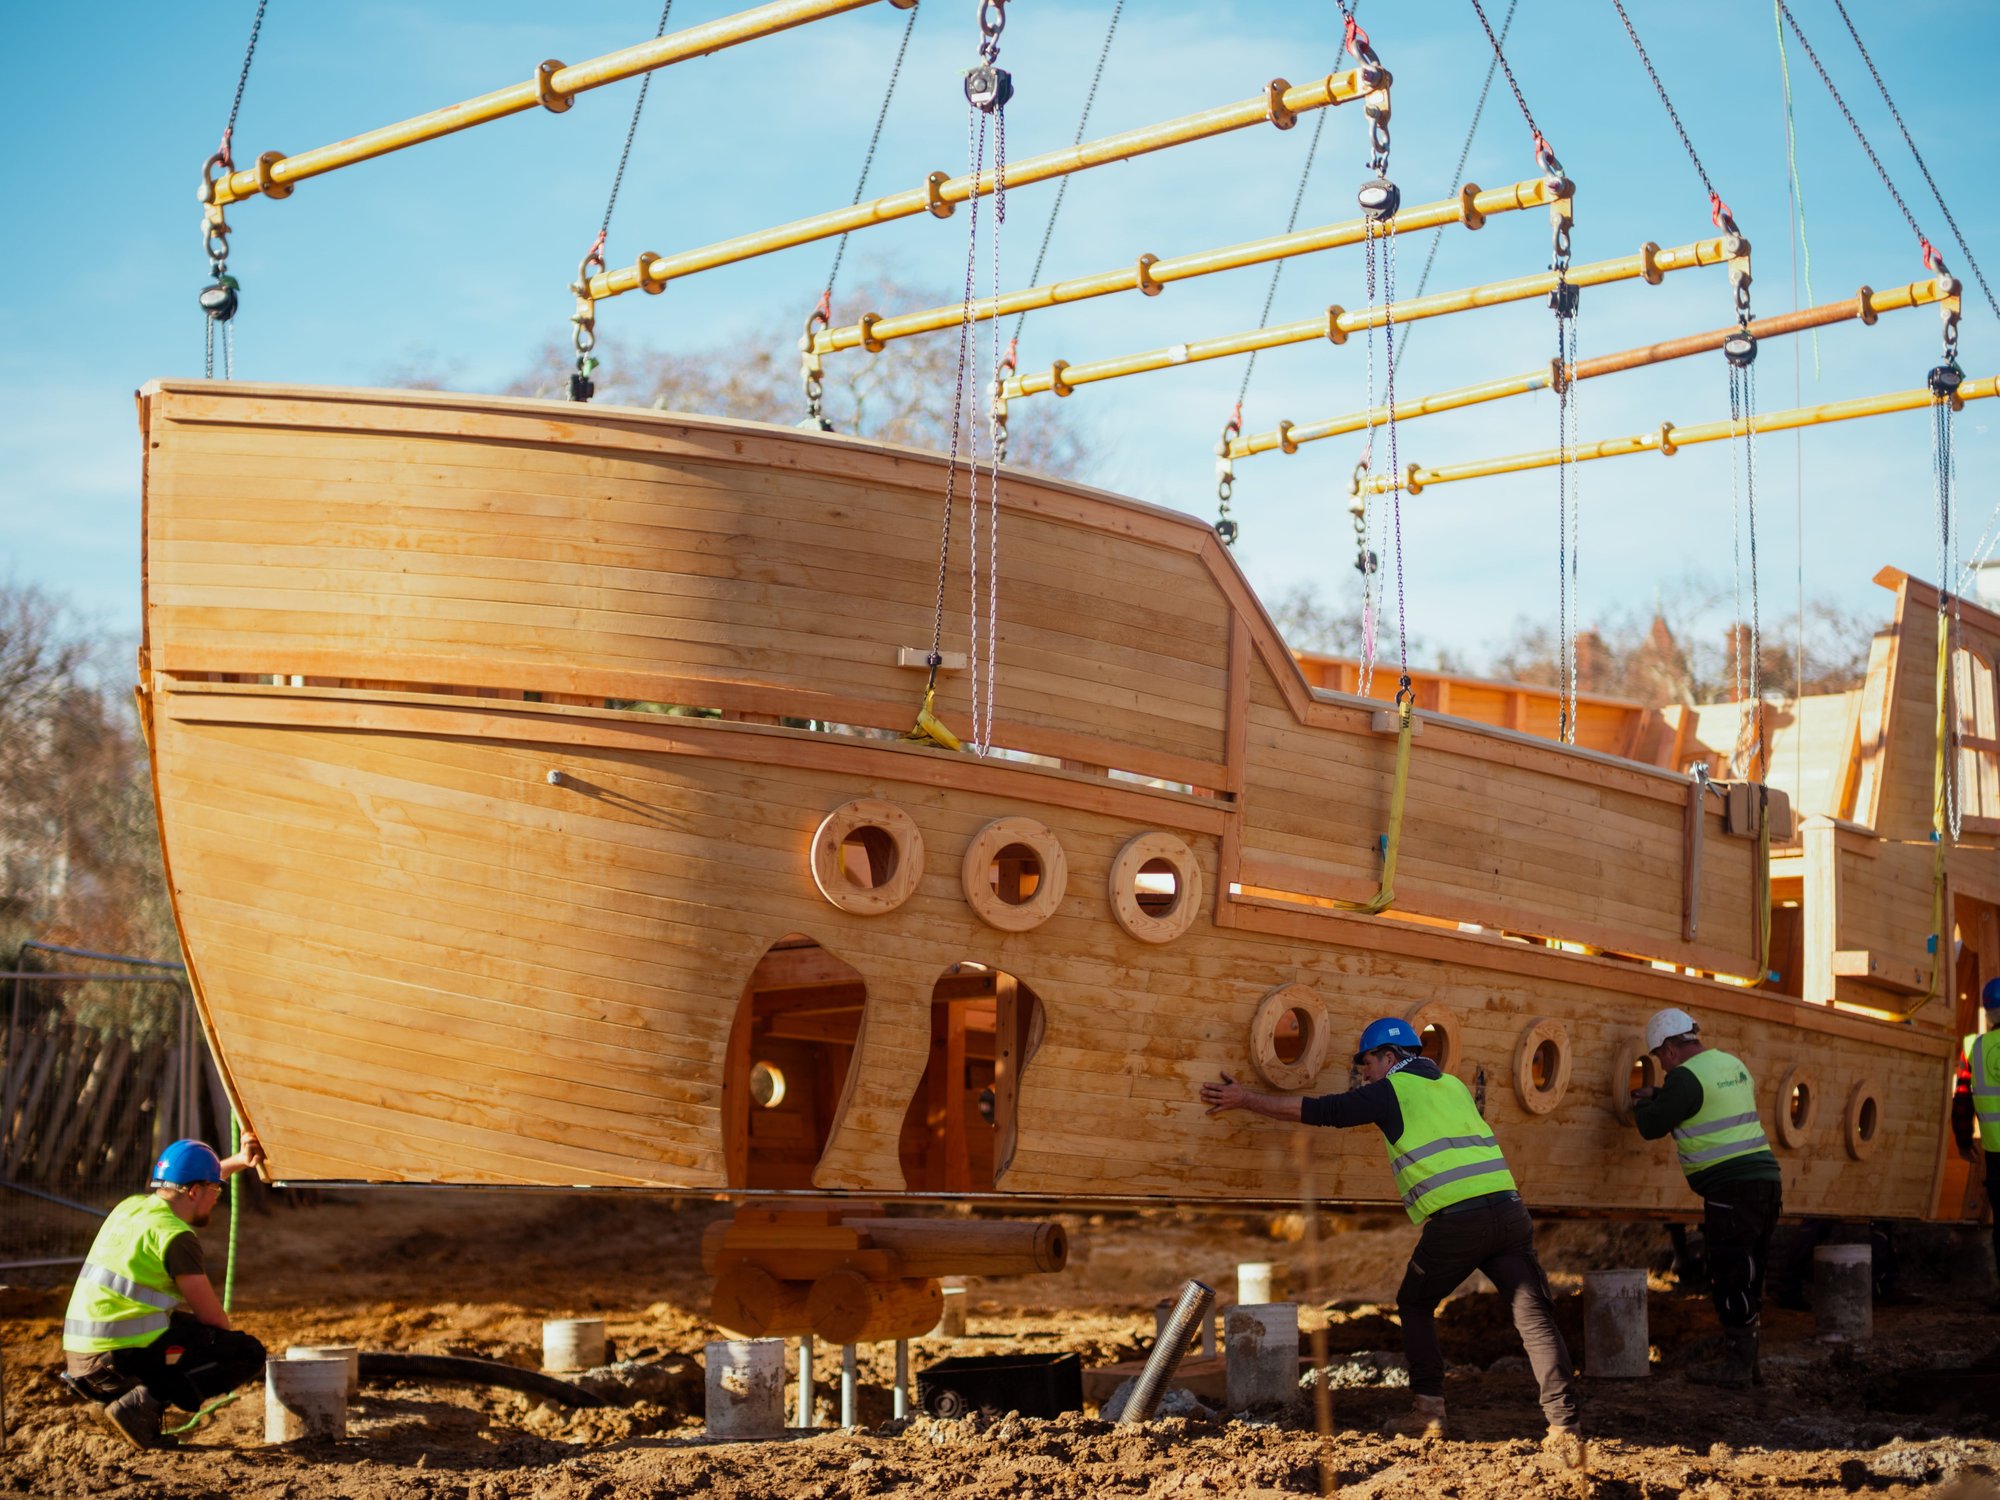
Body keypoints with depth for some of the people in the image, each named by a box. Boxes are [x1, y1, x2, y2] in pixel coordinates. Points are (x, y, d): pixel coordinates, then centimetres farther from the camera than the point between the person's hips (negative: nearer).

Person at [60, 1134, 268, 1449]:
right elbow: (212, 1316, -7)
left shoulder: (131, 1207, 14)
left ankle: (112, 1398, 11)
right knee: (250, 1353, -3)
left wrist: (240, 1162, 39)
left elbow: (188, 1181, 38)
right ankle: (142, 1405, -15)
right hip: (124, 1359, -9)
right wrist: (225, 1349, 13)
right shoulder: (175, 1236, -11)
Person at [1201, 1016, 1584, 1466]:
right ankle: (1565, 1427, -14)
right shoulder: (1454, 1086, 24)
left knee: (1415, 1306, 19)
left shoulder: (1391, 1091, 7)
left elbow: (1314, 1110, 7)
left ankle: (1428, 1409, 13)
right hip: (1508, 1208, 5)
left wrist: (1244, 1099, 15)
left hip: (1455, 1219, -5)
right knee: (1534, 1318, -2)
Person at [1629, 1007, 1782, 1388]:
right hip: (1765, 1178, 9)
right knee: (1747, 1279, 13)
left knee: (1731, 1278, -4)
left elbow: (1652, 1127, -6)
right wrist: (1657, 1097, 32)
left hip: (1733, 1186, -9)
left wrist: (1641, 1105, 15)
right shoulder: (1733, 1064, 16)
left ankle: (1738, 1364, -2)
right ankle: (1747, 1362, 17)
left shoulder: (1686, 1076, -11)